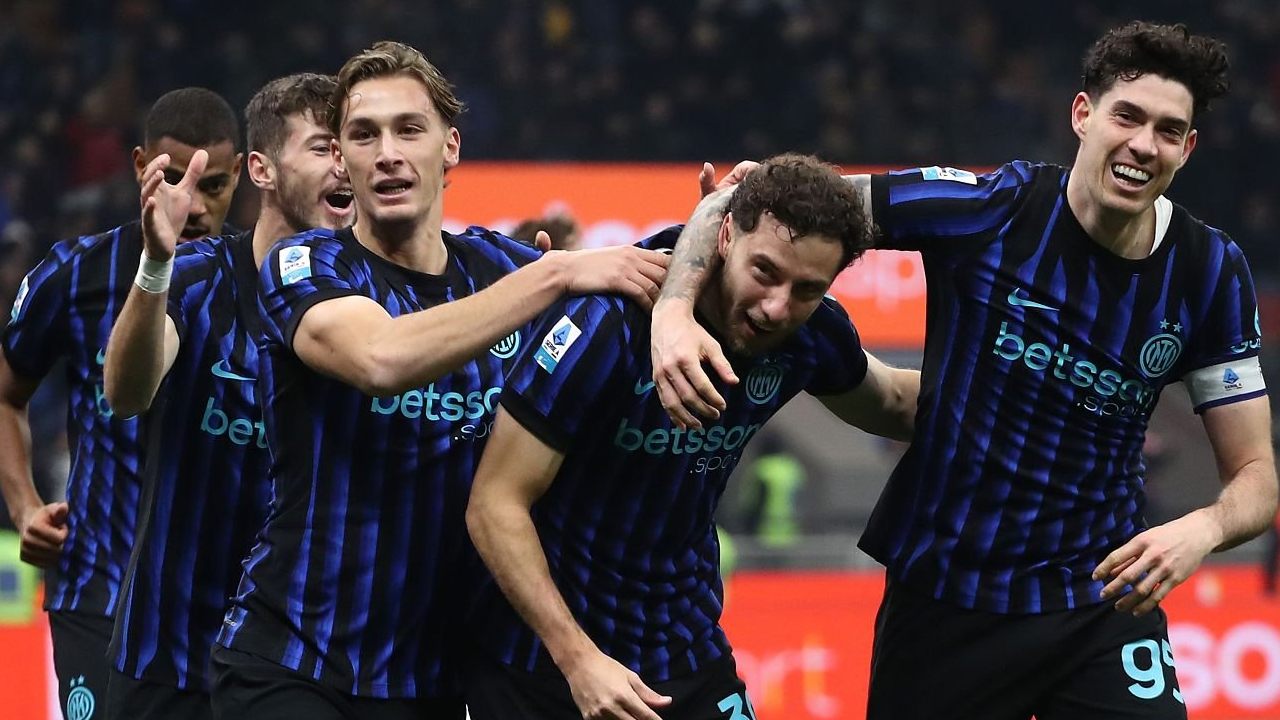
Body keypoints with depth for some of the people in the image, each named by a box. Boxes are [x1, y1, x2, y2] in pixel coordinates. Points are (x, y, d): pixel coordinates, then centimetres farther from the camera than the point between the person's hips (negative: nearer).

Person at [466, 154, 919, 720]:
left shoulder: (812, 334, -8)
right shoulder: (606, 321, -25)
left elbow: (891, 404, 17)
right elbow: (495, 503, -22)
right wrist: (577, 658, -27)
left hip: (687, 653, 4)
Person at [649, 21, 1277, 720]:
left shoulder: (1210, 270, -7)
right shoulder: (992, 208, -15)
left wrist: (1201, 531, -25)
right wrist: (674, 308, -28)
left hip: (1103, 604, 1)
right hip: (941, 601, -1)